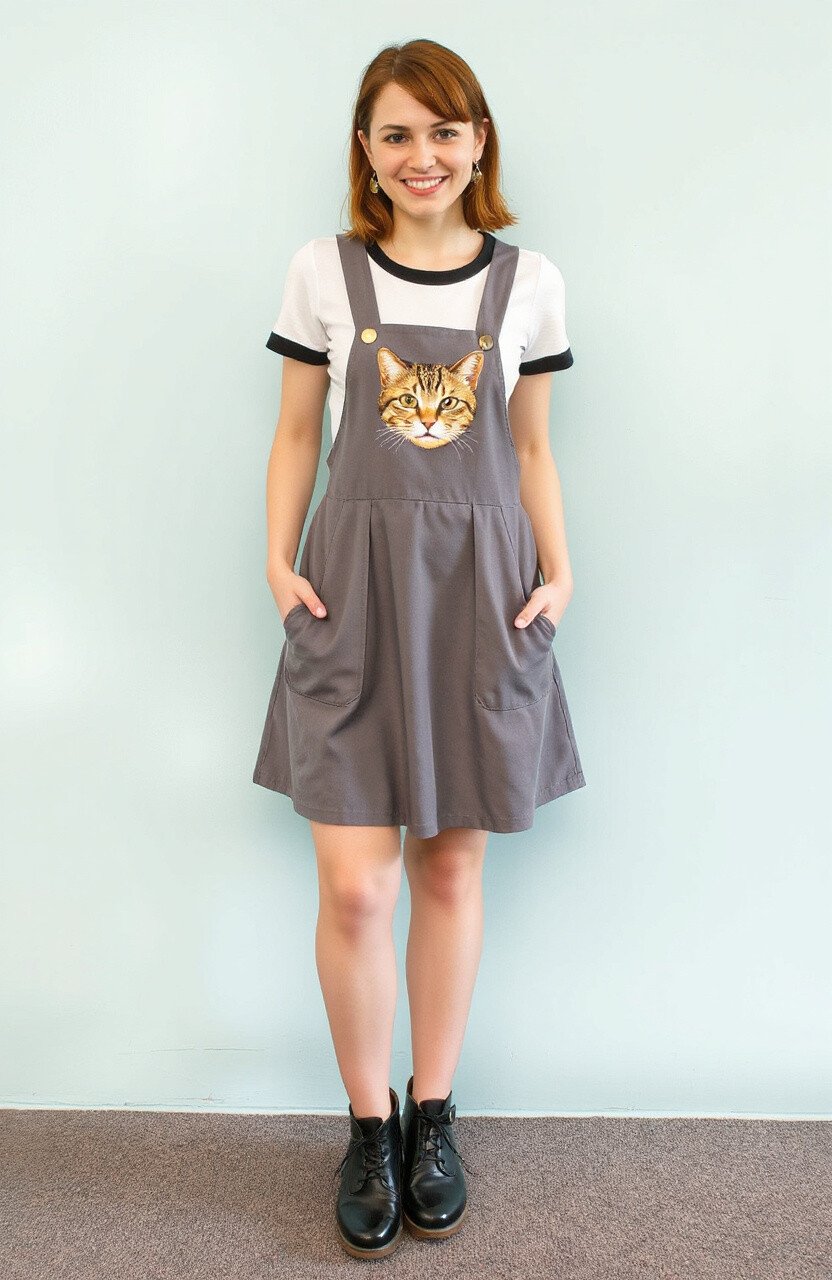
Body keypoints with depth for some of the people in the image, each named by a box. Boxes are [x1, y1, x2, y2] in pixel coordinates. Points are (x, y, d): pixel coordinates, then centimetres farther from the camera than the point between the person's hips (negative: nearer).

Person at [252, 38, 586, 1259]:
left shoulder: (530, 280, 7)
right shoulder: (323, 271, 4)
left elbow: (532, 448, 11)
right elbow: (296, 434, 8)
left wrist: (558, 571, 0)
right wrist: (279, 560, -3)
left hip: (480, 586, 1)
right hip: (356, 582, -1)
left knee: (452, 865, 8)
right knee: (355, 884, -4)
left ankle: (434, 1115, 27)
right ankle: (370, 1122, 20)